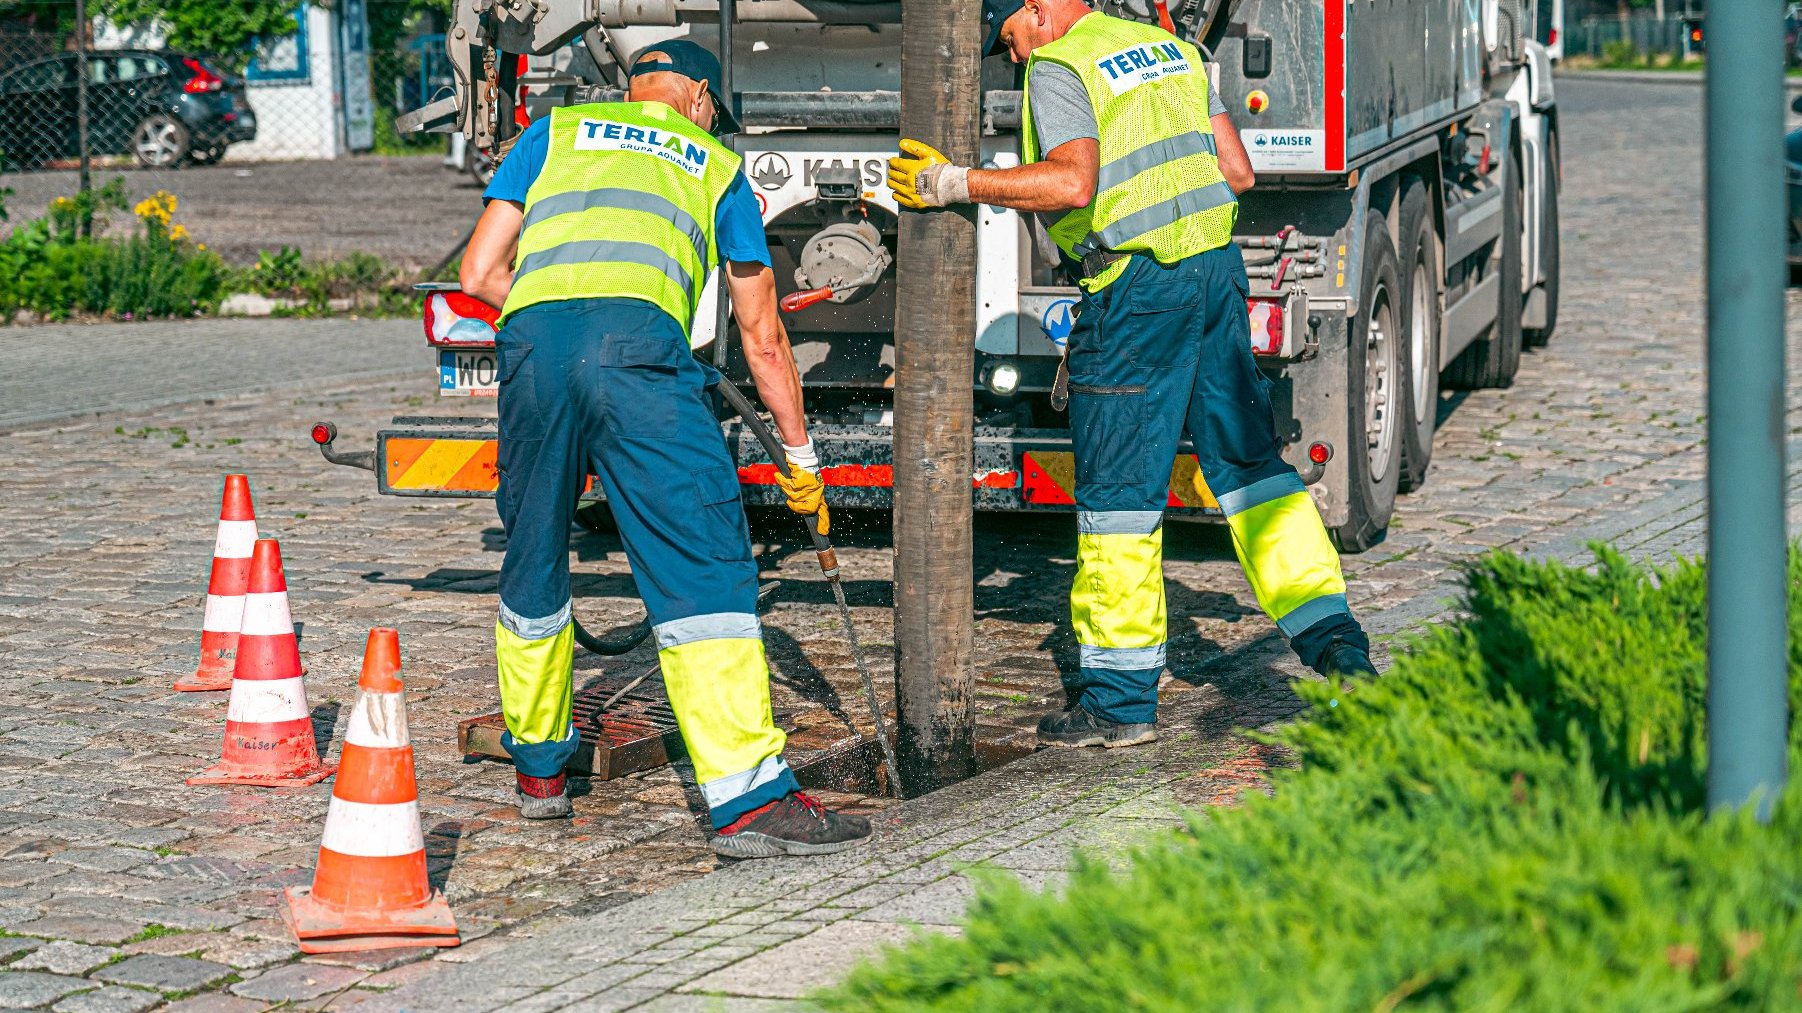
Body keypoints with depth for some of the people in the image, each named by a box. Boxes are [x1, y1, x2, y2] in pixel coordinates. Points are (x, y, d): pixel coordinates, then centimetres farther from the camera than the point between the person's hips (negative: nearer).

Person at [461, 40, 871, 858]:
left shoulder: (555, 133, 30)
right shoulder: (717, 166, 29)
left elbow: (479, 275, 22)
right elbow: (762, 338, 30)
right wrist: (800, 454, 40)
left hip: (532, 338, 2)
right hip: (639, 345, -2)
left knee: (533, 565, 20)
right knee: (704, 567, -4)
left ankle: (538, 770, 33)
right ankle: (749, 797, -13)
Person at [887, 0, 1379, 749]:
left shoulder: (1058, 68, -6)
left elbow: (1073, 184, -21)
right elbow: (1238, 171, 15)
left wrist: (958, 185, -17)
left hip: (1137, 287, -7)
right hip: (1217, 267, 8)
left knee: (1118, 489, -1)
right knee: (1248, 463, 14)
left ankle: (1121, 698, 4)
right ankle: (1333, 637, 9)